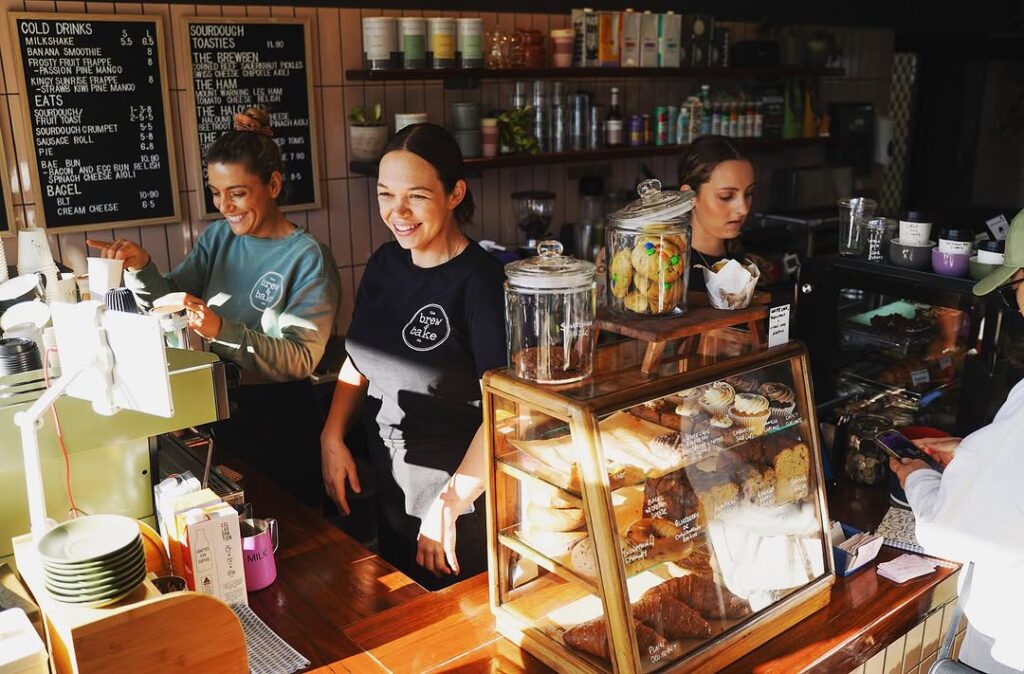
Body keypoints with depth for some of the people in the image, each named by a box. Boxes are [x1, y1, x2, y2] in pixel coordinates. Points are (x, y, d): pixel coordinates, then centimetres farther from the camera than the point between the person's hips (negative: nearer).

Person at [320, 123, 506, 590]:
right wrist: (332, 437, 1)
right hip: (391, 492, 7)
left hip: (463, 502, -7)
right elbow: (359, 361, 13)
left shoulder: (480, 281, -21)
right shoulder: (385, 264, 1)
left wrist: (448, 505, -23)